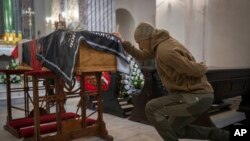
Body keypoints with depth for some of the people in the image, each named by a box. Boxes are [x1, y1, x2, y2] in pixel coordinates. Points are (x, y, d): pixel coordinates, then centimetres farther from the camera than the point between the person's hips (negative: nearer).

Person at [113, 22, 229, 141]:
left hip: (197, 97, -10)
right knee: (174, 129, 22)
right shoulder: (162, 43, 14)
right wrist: (123, 42, 20)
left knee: (151, 109, -10)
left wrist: (202, 68, 2)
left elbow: (194, 70, -22)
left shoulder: (164, 50, -20)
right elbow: (141, 56, 28)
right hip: (198, 96, 10)